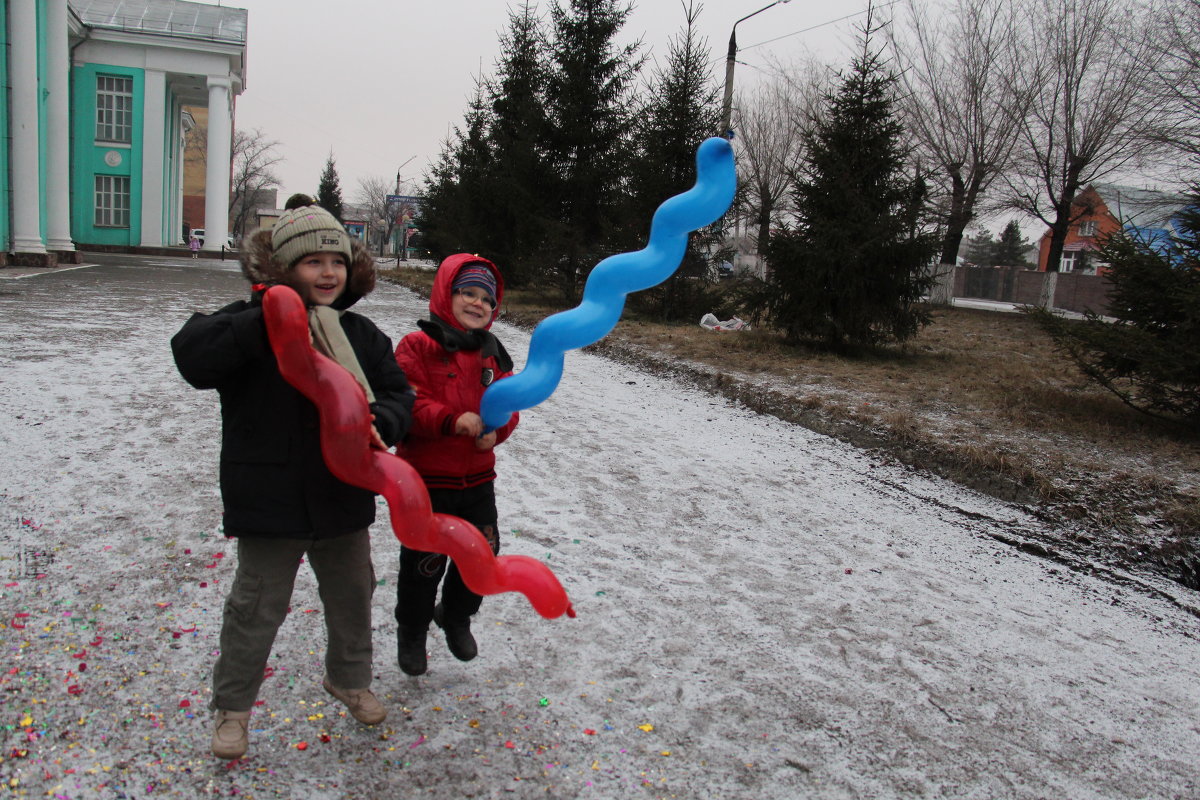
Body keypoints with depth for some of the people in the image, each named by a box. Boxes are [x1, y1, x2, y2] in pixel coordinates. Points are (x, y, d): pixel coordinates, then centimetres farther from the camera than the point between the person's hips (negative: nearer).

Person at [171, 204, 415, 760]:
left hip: (344, 499, 4)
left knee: (352, 597, 21)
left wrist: (379, 425, -20)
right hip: (269, 501, -4)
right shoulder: (250, 324, -10)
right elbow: (191, 355, -26)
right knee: (256, 607, 9)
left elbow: (397, 394, 3)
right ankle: (231, 705, 32)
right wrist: (265, 320, -35)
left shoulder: (360, 334, 2)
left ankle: (349, 679, 46)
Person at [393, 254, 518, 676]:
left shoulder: (492, 353, 8)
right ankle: (411, 632, 33)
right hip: (426, 479, -5)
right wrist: (452, 420, -33)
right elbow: (410, 404, -18)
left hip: (477, 478, 5)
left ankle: (456, 617, 42)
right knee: (424, 562, 7)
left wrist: (495, 429, -13)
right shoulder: (417, 347, -10)